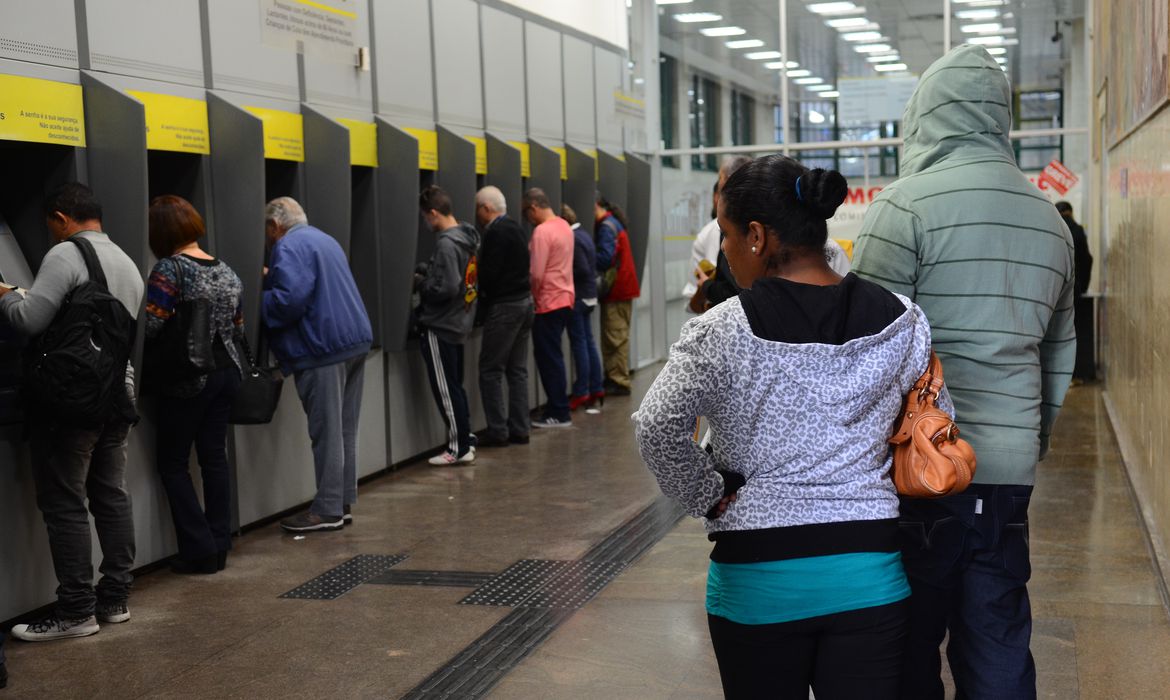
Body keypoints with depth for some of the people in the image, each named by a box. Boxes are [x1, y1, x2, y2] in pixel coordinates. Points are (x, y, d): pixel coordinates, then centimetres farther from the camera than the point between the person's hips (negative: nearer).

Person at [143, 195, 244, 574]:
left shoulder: (170, 269, -14)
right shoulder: (225, 270, 8)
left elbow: (149, 325, -21)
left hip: (187, 377, -7)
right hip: (226, 369, 7)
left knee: (173, 462, 5)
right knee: (214, 457, 12)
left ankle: (200, 549, 2)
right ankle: (219, 546, 15)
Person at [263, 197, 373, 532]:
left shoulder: (289, 247, -10)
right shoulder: (324, 239, 21)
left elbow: (290, 300, -22)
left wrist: (257, 300, -6)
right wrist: (272, 279, 27)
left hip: (323, 348, -9)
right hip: (354, 340, 9)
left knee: (326, 432, -4)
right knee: (344, 430, 12)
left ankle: (328, 510, 1)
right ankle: (343, 503, 18)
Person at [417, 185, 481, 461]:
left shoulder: (446, 243, -20)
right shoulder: (467, 237, 8)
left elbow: (446, 288, -25)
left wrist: (420, 283, -9)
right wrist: (429, 274, 11)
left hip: (440, 327, -9)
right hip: (459, 322, 9)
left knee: (446, 390, 0)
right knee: (455, 387, 17)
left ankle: (458, 448, 6)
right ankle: (466, 442, 22)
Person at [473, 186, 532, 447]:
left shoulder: (496, 233, -15)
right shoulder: (515, 228, 15)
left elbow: (489, 273, -21)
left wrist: (478, 291, -2)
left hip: (504, 307, -9)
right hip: (523, 301, 9)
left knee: (490, 370, -3)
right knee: (517, 370, 11)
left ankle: (497, 430, -1)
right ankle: (519, 429, 14)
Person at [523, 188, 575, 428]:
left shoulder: (542, 231, -17)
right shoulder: (564, 225, 11)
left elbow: (536, 274, -20)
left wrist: (531, 296, -4)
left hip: (549, 303, -9)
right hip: (565, 299, 9)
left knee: (548, 359, -2)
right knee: (553, 357, 14)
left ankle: (559, 414, 2)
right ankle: (556, 409, 18)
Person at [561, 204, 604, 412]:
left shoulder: (574, 239, -17)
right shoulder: (584, 234, 12)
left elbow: (582, 270, -20)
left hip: (578, 296, -9)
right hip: (589, 295, 9)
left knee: (579, 344, -4)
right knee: (588, 342, 13)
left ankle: (581, 393, 1)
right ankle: (596, 389, 18)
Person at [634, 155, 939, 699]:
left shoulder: (722, 332, -12)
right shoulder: (901, 321, 0)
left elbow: (657, 429, -19)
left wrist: (709, 498, -6)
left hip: (759, 576, -2)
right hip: (869, 570, 3)